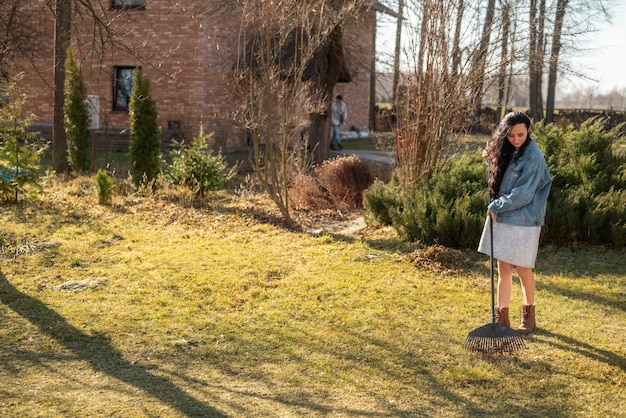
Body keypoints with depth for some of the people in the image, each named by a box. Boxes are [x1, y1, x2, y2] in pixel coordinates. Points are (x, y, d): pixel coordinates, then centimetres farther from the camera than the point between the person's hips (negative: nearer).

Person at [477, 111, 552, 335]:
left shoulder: (533, 157, -15)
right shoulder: (505, 152, 8)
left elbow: (523, 194, -18)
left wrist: (495, 207, -11)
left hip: (523, 222, -6)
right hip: (502, 218, 6)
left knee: (523, 270, 5)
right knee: (503, 270, 8)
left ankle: (529, 316, 23)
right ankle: (502, 317, 14)